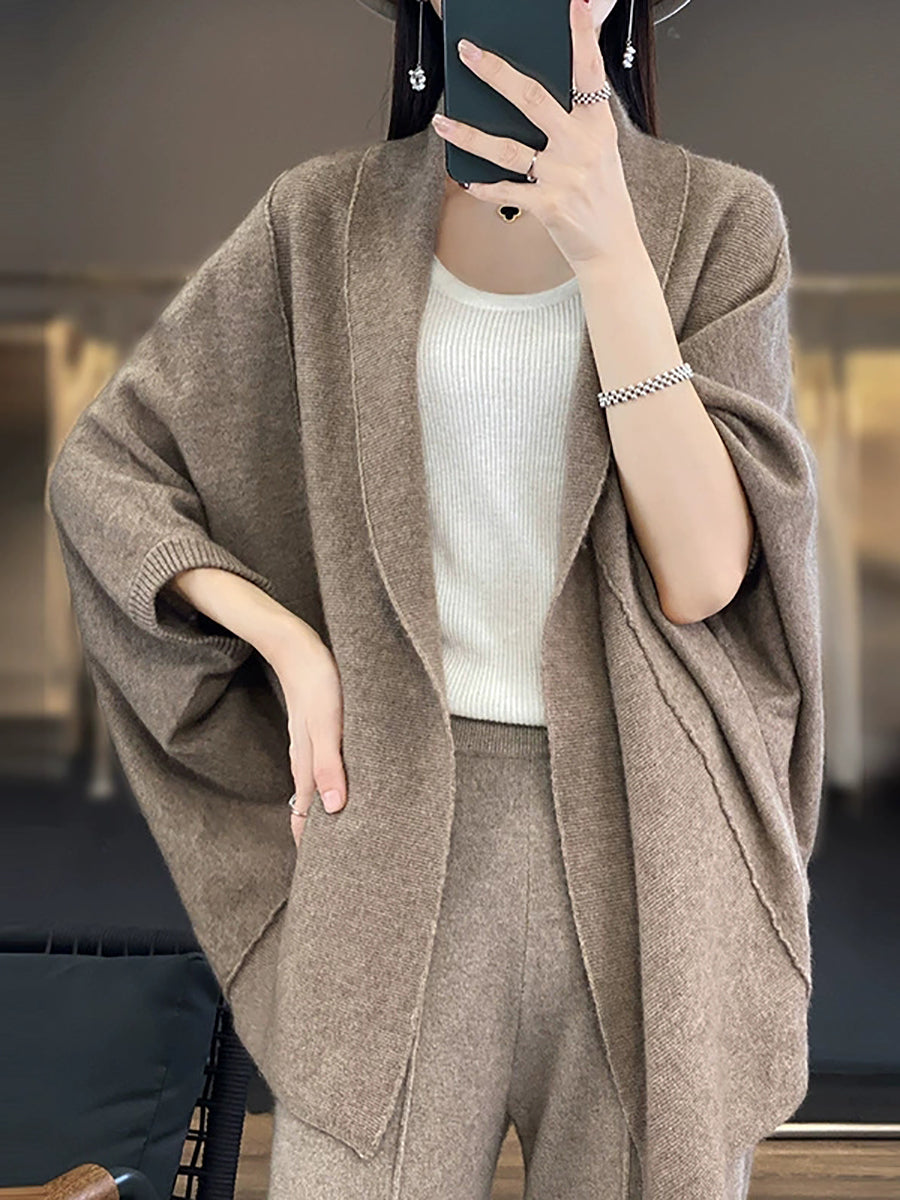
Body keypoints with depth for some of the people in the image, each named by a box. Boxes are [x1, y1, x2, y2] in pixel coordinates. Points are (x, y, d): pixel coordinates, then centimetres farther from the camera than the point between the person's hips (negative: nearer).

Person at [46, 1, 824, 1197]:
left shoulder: (718, 217, 0)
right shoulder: (327, 220, 2)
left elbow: (702, 574, -12)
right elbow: (102, 467, 9)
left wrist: (608, 250, -20)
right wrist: (293, 648, -3)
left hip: (645, 818, 0)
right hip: (405, 810, 0)